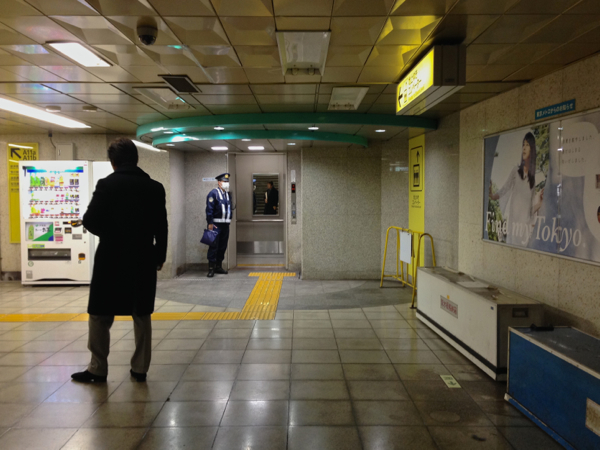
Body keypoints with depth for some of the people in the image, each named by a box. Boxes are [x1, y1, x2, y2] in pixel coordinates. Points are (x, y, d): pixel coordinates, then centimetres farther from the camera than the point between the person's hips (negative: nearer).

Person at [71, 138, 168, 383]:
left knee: (100, 315, 9)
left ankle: (98, 369, 14)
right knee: (142, 315, 12)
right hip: (143, 259, 3)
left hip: (111, 258, -3)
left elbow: (90, 221, -10)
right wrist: (160, 255, 14)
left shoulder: (107, 185, -8)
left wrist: (107, 234, 12)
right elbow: (161, 226, 3)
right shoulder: (155, 188, 1)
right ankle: (140, 368, 16)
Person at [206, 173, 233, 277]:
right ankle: (211, 268, -3)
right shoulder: (213, 193, -6)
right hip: (216, 224, -7)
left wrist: (229, 219, 15)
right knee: (214, 246, -6)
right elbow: (209, 209, -11)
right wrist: (210, 223, -16)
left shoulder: (228, 194, 16)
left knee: (223, 246, 11)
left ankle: (219, 266, 21)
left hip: (226, 224, 7)